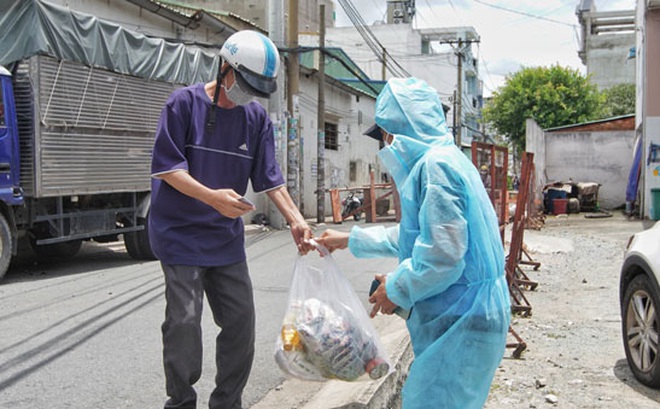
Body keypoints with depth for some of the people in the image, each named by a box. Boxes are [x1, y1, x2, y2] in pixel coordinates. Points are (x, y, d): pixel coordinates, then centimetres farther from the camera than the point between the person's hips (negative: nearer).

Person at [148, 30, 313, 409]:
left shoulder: (257, 117, 3)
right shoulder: (185, 102, -9)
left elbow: (269, 177, 5)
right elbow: (167, 166, -12)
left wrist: (296, 220, -7)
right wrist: (212, 197, -26)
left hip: (227, 236, 5)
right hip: (182, 233, -5)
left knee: (241, 321, 6)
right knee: (185, 321, -6)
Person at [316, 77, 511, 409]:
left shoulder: (436, 165, -19)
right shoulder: (444, 159, 15)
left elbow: (441, 257, -26)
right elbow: (416, 234, 26)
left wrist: (396, 289, -10)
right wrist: (351, 240, 30)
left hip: (462, 320, -10)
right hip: (463, 315, 10)